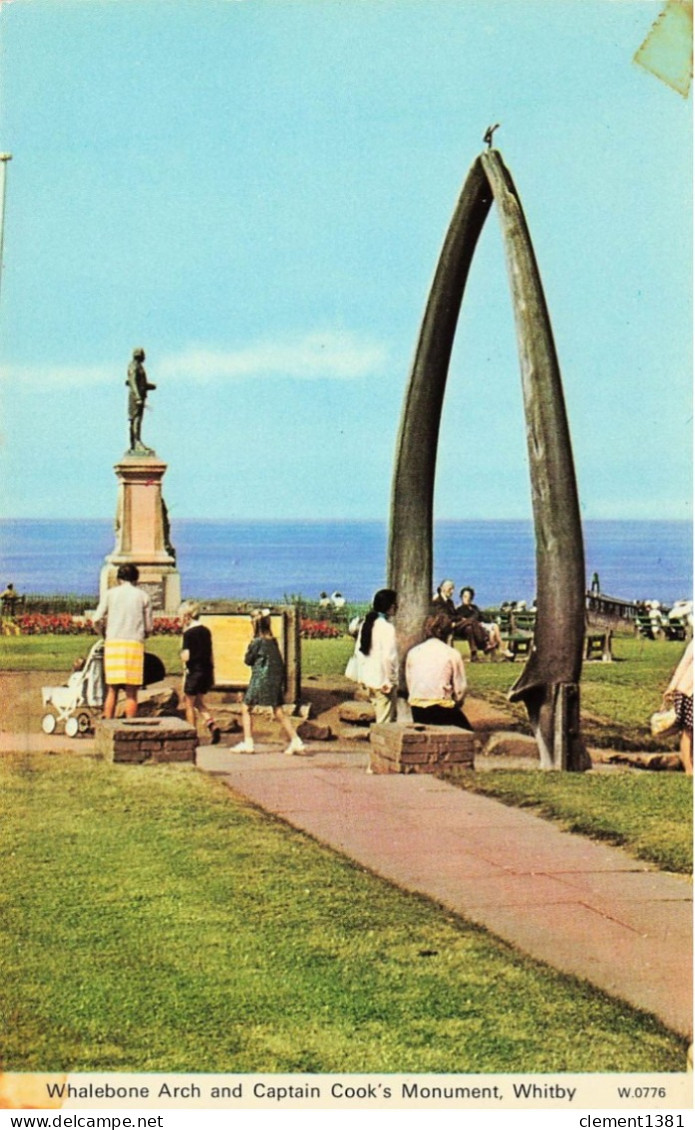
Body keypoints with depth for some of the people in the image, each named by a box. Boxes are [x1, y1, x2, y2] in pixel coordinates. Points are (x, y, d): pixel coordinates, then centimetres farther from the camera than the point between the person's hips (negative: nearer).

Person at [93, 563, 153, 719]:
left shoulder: (110, 593, 7)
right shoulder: (143, 596, 8)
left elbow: (97, 619, 0)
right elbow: (148, 628, 8)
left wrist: (104, 631, 20)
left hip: (113, 642, 1)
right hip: (135, 644, 0)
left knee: (112, 690, 5)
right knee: (131, 692, 1)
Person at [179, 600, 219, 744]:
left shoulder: (189, 633, -13)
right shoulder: (206, 631, 8)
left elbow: (186, 657, -19)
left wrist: (182, 655, 4)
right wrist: (212, 675, 19)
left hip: (194, 671, -7)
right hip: (207, 670, 7)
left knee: (189, 704, 6)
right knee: (199, 702, 19)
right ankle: (212, 724, -3)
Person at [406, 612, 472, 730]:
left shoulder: (413, 652, 7)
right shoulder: (452, 654, -3)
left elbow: (409, 683, 8)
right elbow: (460, 688, -3)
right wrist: (456, 704, 14)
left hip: (417, 711, 4)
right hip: (441, 708, -4)